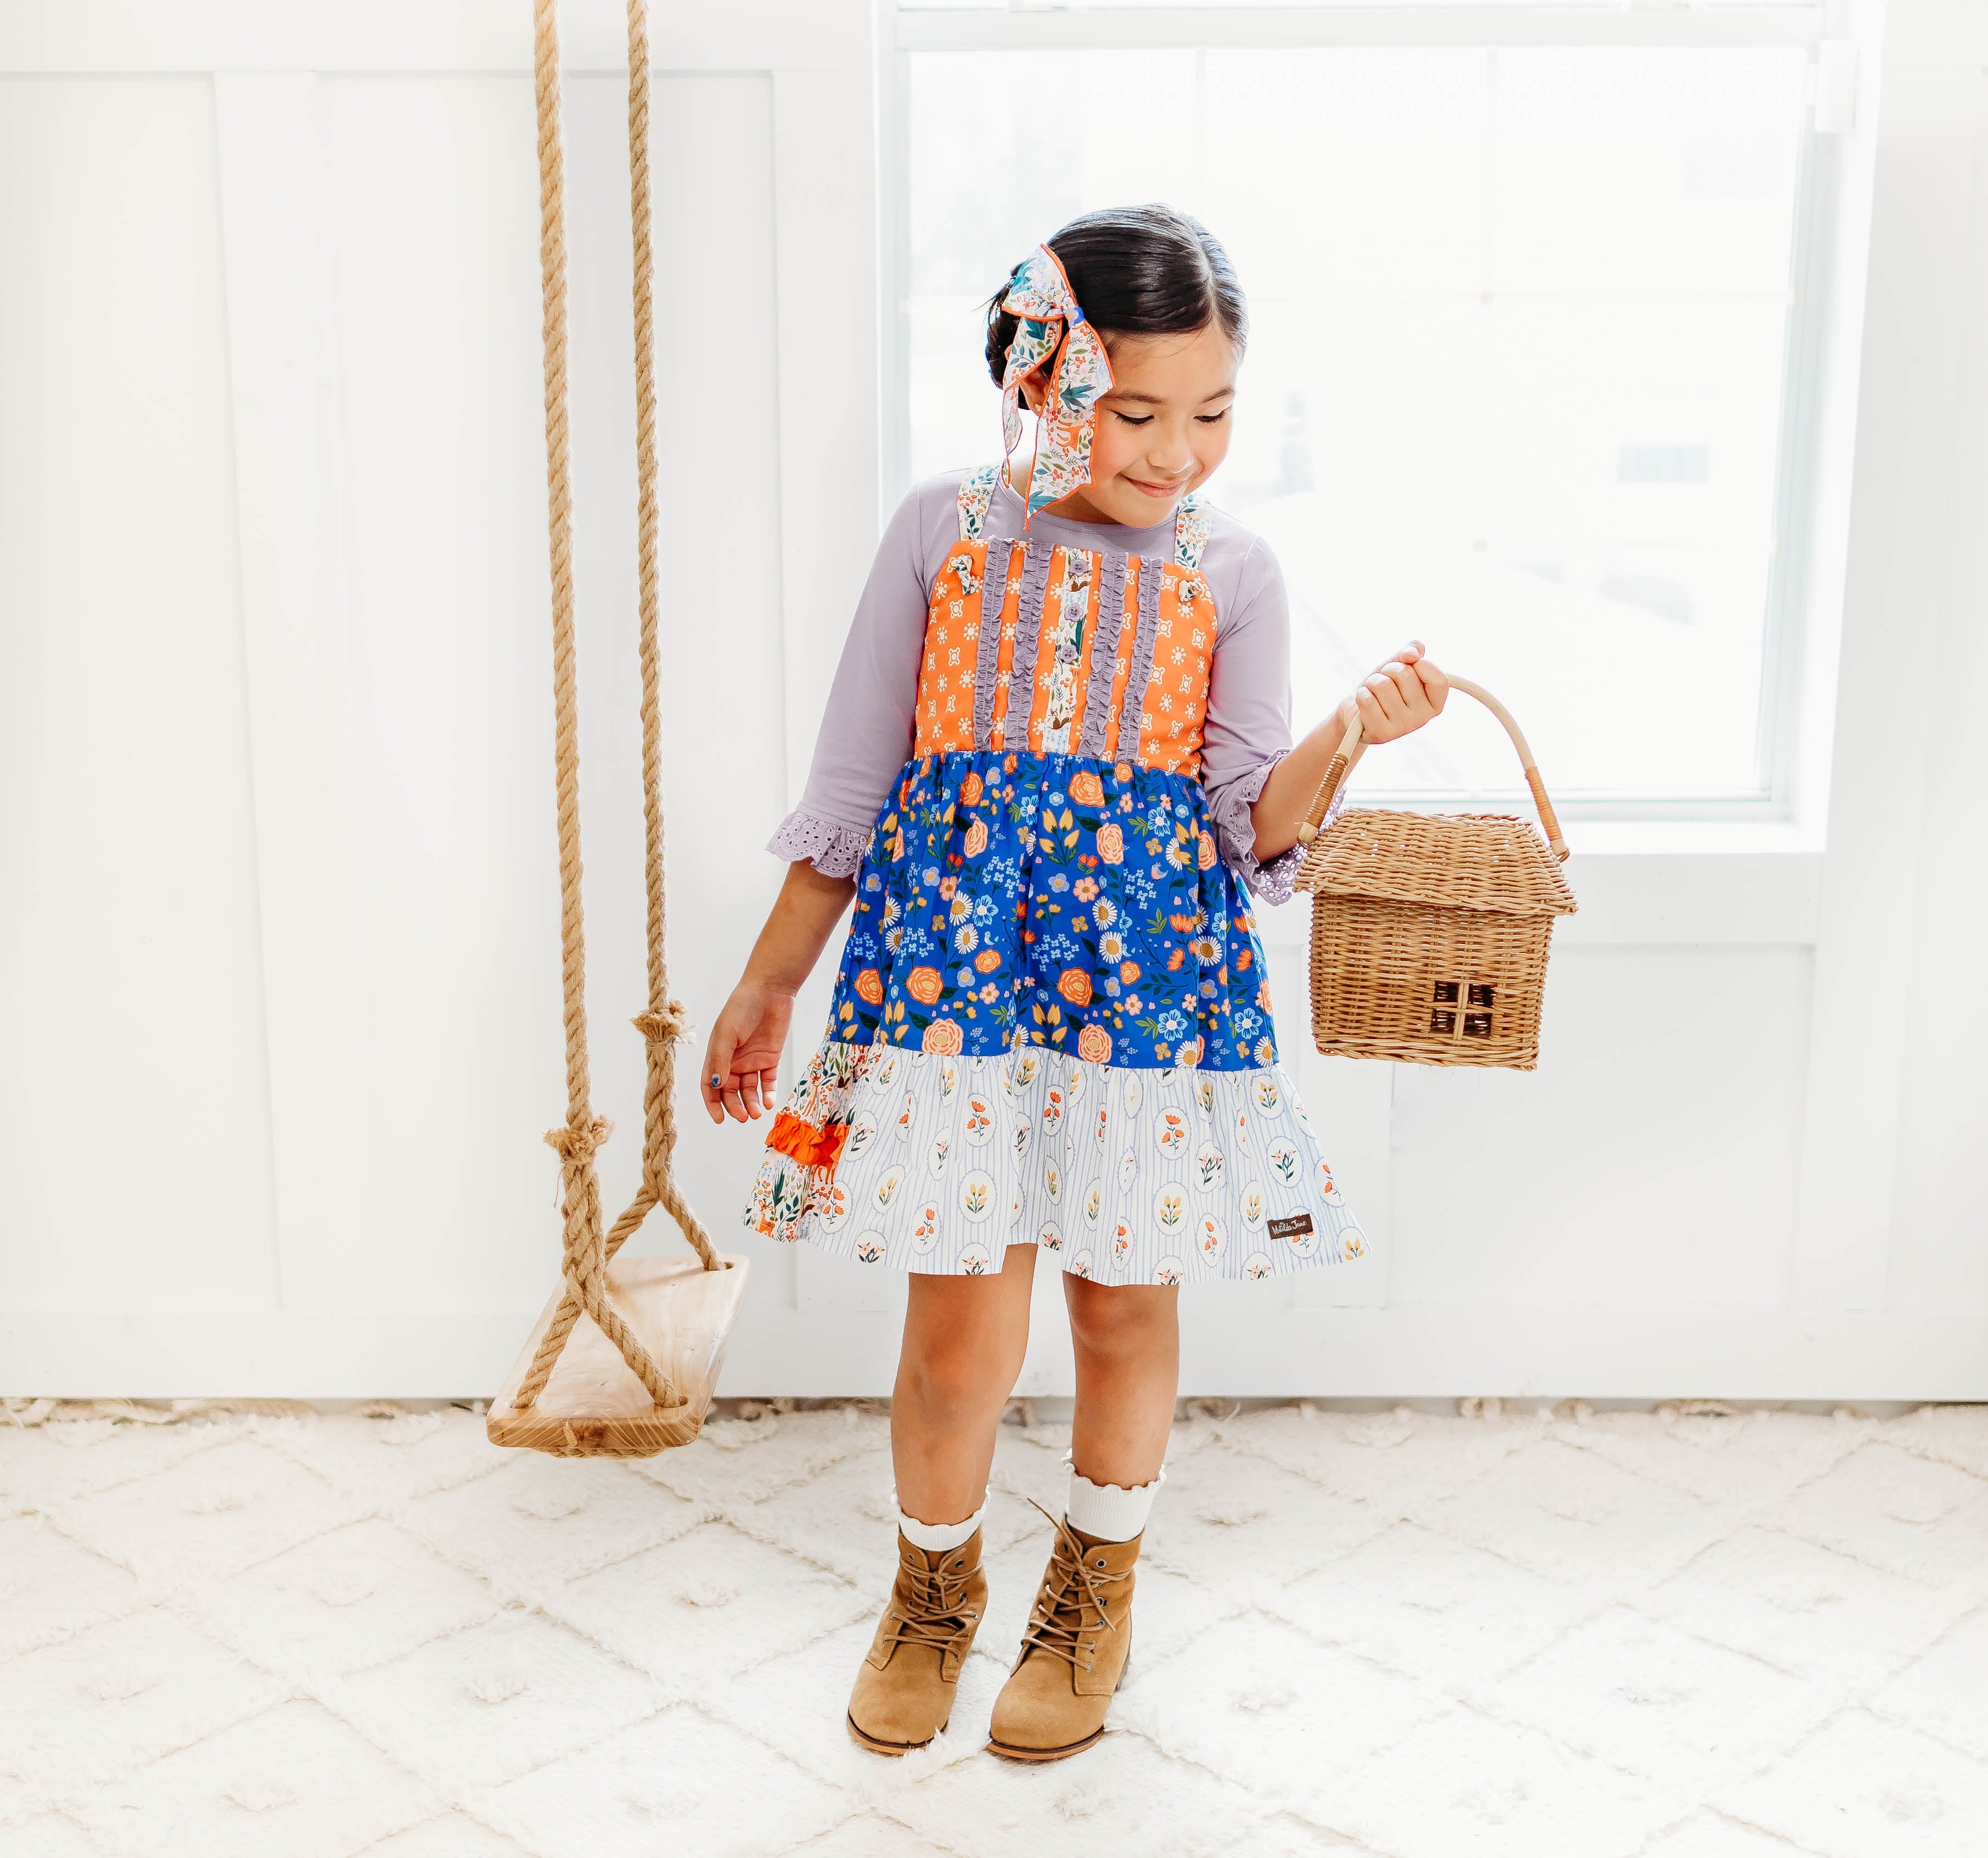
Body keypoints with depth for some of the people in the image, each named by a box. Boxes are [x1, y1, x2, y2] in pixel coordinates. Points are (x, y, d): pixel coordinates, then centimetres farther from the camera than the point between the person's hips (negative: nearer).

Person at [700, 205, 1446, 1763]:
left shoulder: (1232, 574, 4)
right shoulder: (945, 532, 3)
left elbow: (1252, 827, -2)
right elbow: (850, 788, 8)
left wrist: (1348, 736, -22)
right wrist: (766, 986, 10)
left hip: (1149, 966, 1)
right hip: (951, 947, -1)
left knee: (1127, 1305, 10)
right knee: (961, 1335, -1)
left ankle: (1095, 1591, 37)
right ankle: (936, 1586, 29)